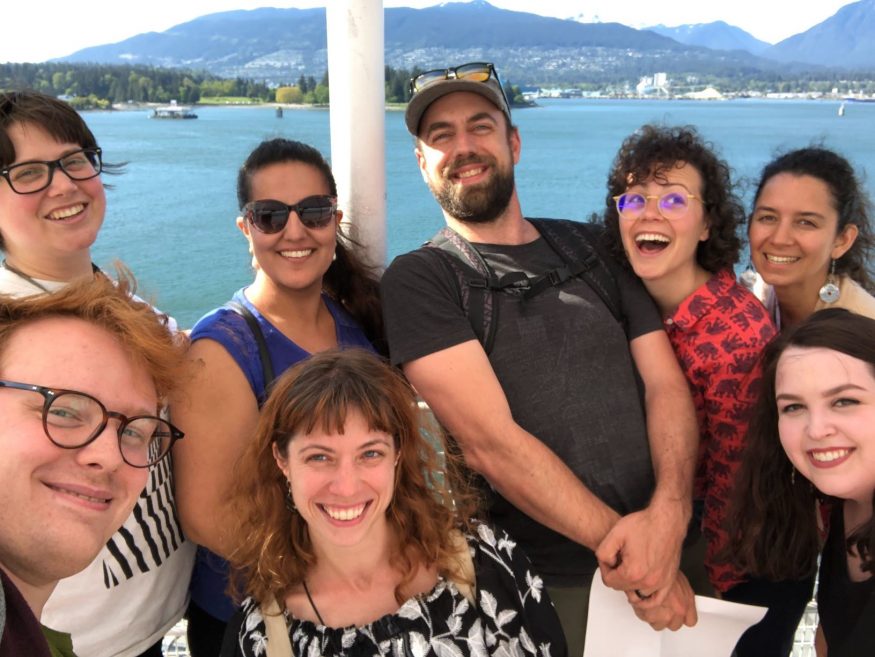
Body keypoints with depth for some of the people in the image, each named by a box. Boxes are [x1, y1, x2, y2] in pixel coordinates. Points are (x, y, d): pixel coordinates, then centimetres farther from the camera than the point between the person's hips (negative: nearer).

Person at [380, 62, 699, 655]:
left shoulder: (592, 248, 6)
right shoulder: (418, 280, -8)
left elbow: (667, 384, 0)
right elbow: (491, 443, -18)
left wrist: (669, 512, -16)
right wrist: (621, 543, -17)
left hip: (659, 555, 4)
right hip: (535, 583, -4)